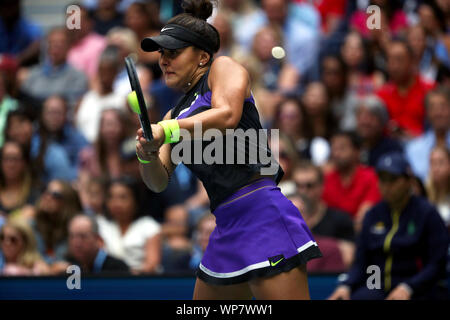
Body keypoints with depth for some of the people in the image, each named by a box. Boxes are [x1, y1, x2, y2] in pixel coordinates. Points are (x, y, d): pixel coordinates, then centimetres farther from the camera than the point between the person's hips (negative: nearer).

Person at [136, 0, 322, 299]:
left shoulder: (223, 67, 3)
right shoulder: (175, 114, 23)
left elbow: (227, 115, -19)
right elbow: (159, 181, 13)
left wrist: (165, 130, -19)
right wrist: (148, 157, -9)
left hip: (262, 213, -9)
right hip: (227, 229, 9)